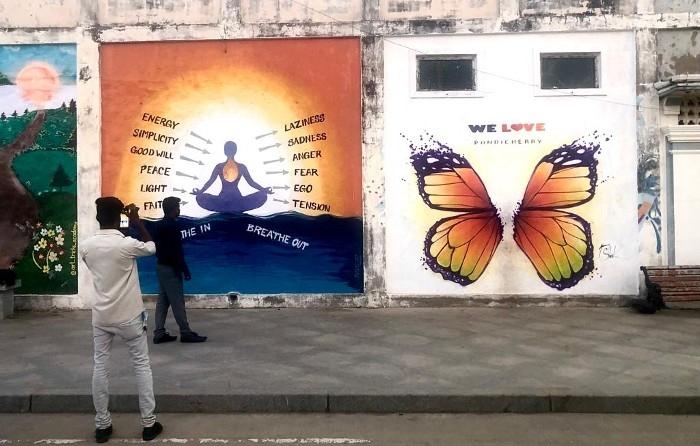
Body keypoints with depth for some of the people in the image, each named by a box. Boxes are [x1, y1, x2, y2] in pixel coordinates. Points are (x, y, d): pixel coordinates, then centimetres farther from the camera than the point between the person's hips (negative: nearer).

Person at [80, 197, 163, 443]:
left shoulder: (86, 246, -4)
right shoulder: (127, 244, -17)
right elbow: (152, 247, 3)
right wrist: (137, 221, 7)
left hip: (101, 317, 3)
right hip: (129, 316, -3)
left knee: (100, 366, 12)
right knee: (141, 365, 8)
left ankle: (102, 425, 19)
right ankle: (149, 423, 13)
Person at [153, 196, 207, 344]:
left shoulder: (161, 225, 12)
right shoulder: (171, 226, -18)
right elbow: (176, 251, -21)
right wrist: (185, 270, -15)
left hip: (162, 266, 10)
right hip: (170, 268, -10)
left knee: (163, 300, 11)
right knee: (177, 301, -4)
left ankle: (159, 333, 12)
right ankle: (186, 333, 3)